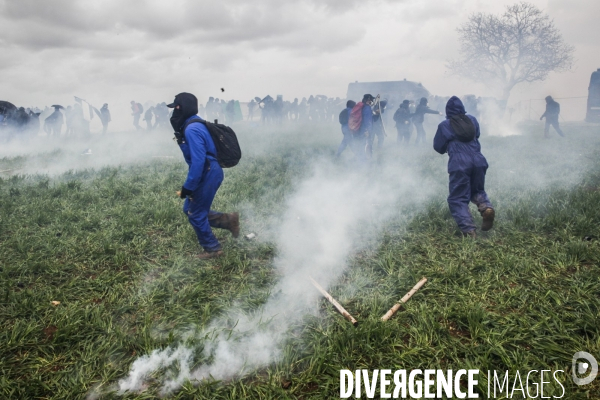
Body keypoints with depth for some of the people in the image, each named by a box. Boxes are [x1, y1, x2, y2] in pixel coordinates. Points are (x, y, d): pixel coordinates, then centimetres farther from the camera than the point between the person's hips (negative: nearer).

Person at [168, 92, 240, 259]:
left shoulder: (192, 129, -21)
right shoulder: (193, 125, 11)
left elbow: (198, 161, -27)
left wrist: (188, 187, -21)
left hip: (208, 174, -10)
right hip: (208, 173, 10)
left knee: (196, 214, 4)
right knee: (190, 209, 17)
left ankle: (212, 249, 19)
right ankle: (228, 220, 19)